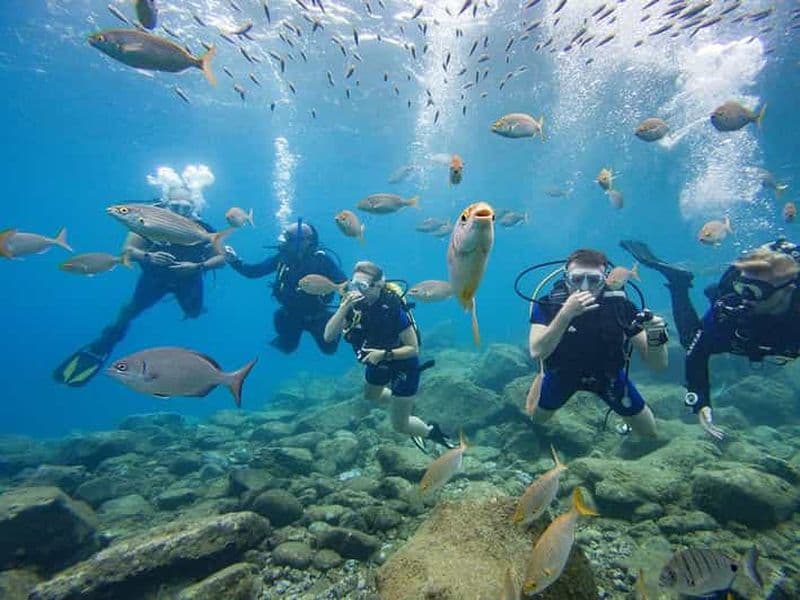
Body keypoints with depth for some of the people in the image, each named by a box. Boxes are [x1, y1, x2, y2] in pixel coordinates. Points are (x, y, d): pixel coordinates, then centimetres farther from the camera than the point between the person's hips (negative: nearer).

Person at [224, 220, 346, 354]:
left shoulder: (321, 259, -24)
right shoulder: (282, 257, -16)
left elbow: (343, 284, -27)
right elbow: (253, 271, -11)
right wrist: (234, 261, -26)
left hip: (316, 314, -2)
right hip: (291, 313, 2)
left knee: (329, 349, 11)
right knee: (287, 348, 14)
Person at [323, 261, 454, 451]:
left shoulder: (394, 307, -33)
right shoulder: (354, 305, -19)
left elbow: (413, 349, -26)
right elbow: (329, 336, -28)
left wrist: (384, 354, -39)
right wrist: (343, 307, -40)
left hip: (404, 364, -6)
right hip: (378, 361, 6)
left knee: (400, 425, 3)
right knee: (371, 395, 31)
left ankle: (432, 432, 31)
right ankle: (405, 405, 54)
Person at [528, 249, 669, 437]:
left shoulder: (620, 305, -28)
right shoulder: (548, 304, -31)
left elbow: (659, 364, -24)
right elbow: (536, 352, -45)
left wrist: (655, 337, -46)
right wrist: (565, 314, -56)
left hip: (608, 374, 1)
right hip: (562, 373, -1)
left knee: (649, 433, 11)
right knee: (535, 419, 15)